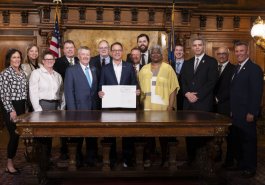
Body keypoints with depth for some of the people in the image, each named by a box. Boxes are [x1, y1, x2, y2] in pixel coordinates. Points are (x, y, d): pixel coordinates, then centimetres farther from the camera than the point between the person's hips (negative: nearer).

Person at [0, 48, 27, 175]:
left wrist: (25, 108, 14)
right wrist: (11, 110, -16)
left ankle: (11, 163, 20)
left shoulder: (22, 73, 12)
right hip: (11, 108, -7)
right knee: (14, 135, -6)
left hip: (21, 107, 7)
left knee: (17, 135, 9)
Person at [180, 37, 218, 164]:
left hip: (203, 103, -4)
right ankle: (190, 159, 16)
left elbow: (211, 82, -8)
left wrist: (197, 96, -13)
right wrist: (187, 94, -7)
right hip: (188, 102, 5)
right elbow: (182, 81, 12)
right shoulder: (187, 63, 18)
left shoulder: (211, 62, 2)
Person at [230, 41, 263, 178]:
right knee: (236, 140, 13)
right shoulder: (237, 69, 14)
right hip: (235, 113, 8)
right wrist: (232, 110, 10)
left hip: (246, 114, -7)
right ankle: (240, 164, 28)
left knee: (249, 140, 4)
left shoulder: (254, 69, -11)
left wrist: (252, 113, -19)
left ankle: (250, 168, 17)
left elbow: (257, 93, -16)